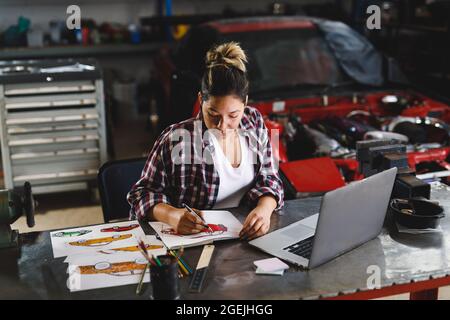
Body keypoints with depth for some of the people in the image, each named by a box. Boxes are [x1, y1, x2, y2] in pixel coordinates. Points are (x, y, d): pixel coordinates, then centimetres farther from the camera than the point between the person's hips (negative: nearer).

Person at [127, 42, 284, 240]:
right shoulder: (176, 139, -15)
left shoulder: (254, 122, 1)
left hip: (244, 237, 2)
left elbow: (269, 178, 4)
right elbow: (143, 194, -8)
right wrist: (172, 215, -28)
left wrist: (264, 209, -18)